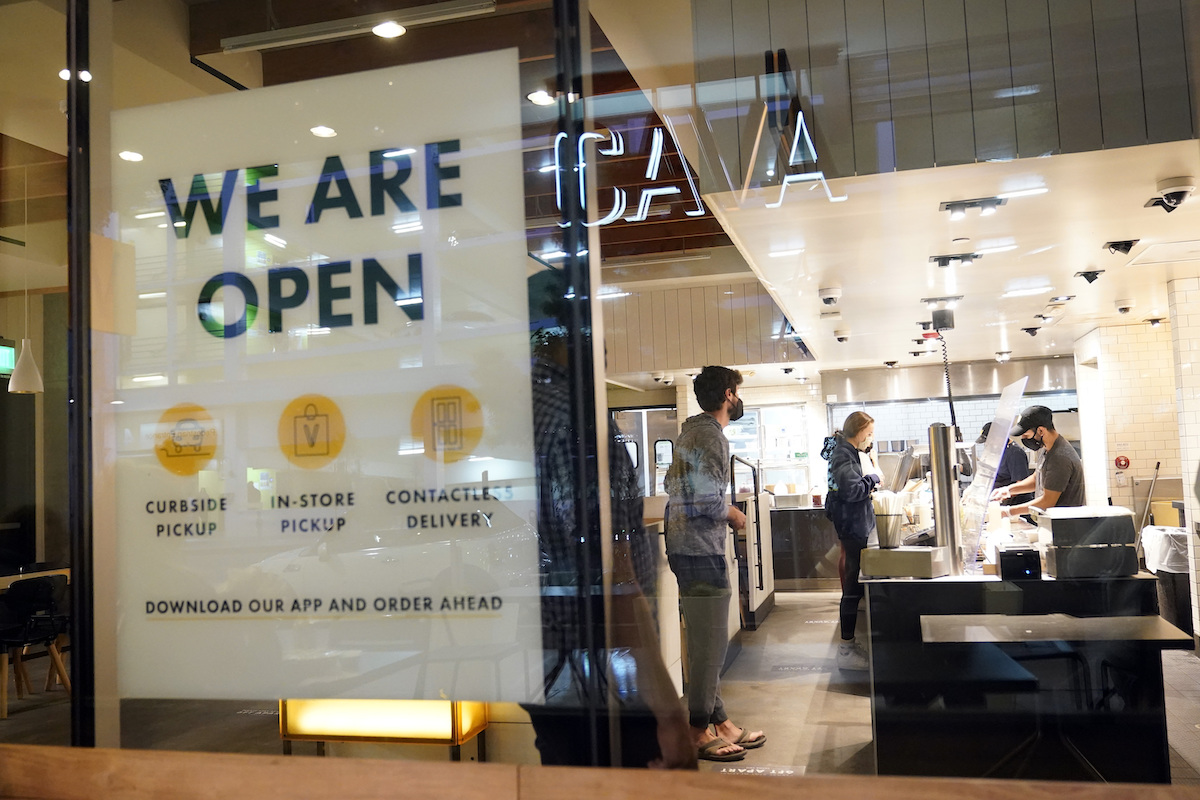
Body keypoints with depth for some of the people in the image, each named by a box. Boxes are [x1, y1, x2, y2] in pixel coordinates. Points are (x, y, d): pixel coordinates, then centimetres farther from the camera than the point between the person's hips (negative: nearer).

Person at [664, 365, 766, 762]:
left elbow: (673, 485, 22)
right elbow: (708, 499, -25)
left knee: (706, 642, 15)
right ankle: (698, 733, 6)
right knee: (710, 643, -2)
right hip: (702, 551, -11)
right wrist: (733, 514, -6)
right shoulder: (711, 436, -16)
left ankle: (720, 722, 25)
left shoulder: (691, 431, 16)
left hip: (685, 547, 11)